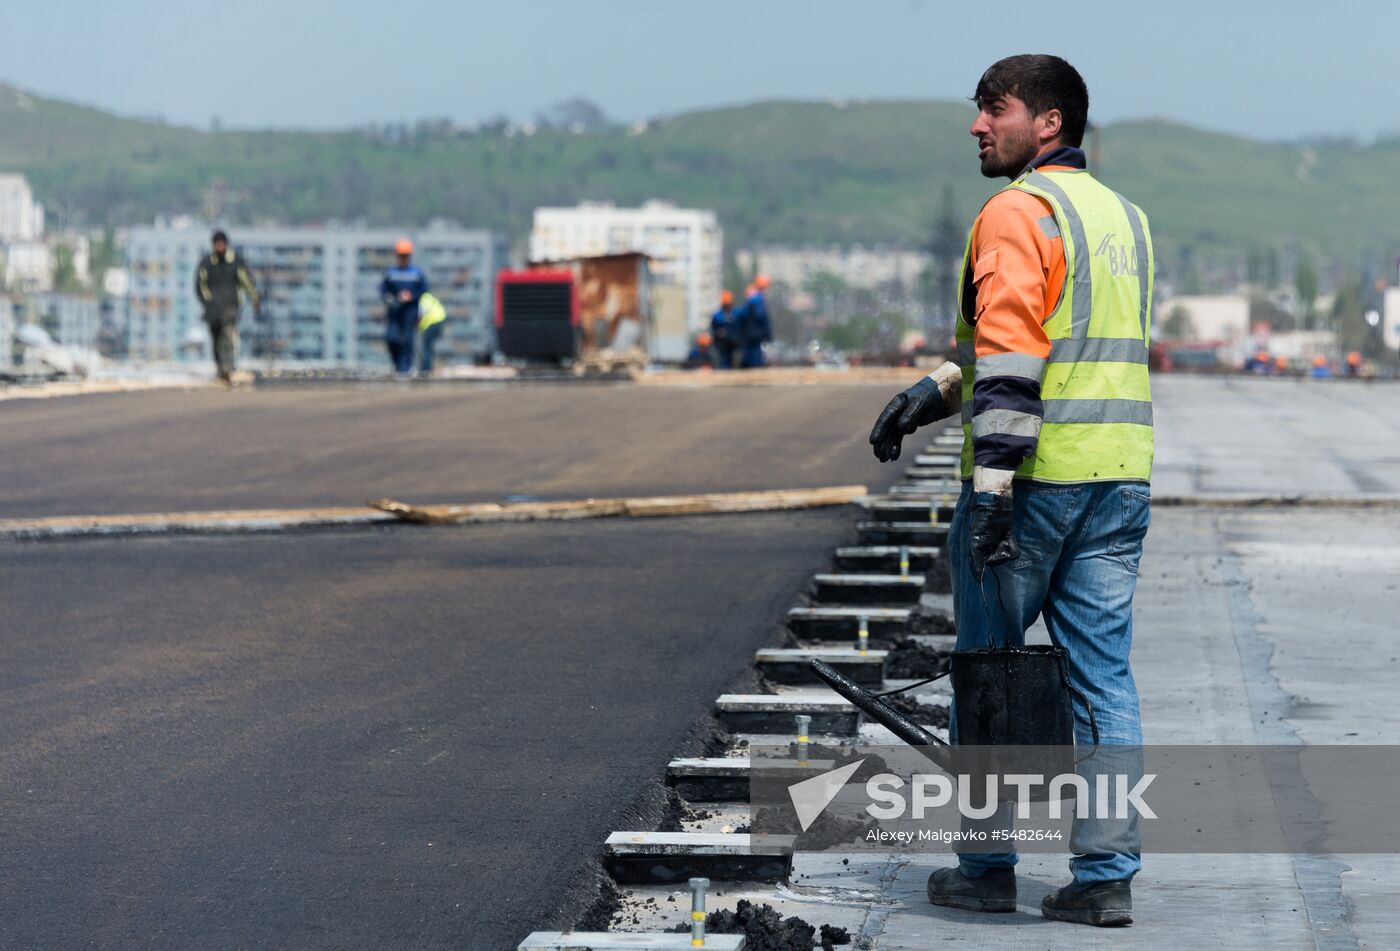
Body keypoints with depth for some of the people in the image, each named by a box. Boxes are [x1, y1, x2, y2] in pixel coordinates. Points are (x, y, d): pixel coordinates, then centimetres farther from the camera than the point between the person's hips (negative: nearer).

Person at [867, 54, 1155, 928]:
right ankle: (1107, 876, 5)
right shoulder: (1125, 216, 17)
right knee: (1105, 677, 7)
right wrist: (935, 392, 23)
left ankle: (987, 867, 13)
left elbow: (1012, 356, -19)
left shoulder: (1017, 213, -10)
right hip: (1121, 475, 7)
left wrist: (992, 484, -22)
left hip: (1034, 475, -7)